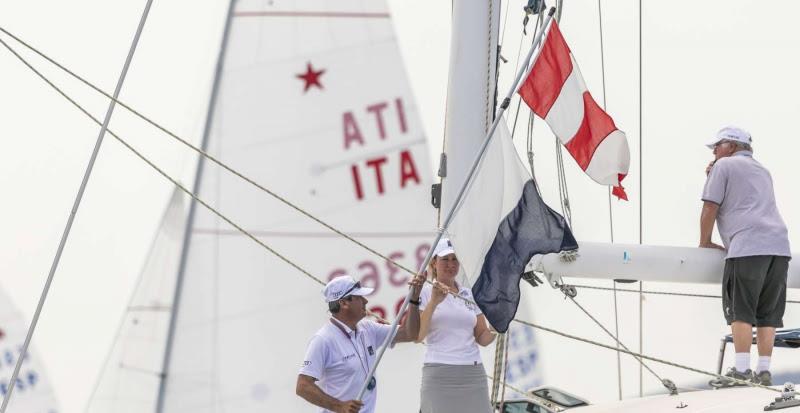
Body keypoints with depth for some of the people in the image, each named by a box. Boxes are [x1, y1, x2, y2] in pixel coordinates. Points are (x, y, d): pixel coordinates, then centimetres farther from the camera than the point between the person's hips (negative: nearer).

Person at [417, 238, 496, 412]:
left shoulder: (471, 294, 16)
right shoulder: (425, 293, 3)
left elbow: (482, 338, 16)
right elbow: (417, 336, -10)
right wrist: (433, 302, -19)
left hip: (473, 374, 4)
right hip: (439, 376, -4)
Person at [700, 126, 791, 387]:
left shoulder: (724, 165, 7)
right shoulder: (762, 171, 30)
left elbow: (710, 208, 2)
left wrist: (705, 243, 14)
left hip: (748, 247, -7)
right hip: (779, 246, 7)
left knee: (740, 310, -7)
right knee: (767, 313, 5)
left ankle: (741, 370, -13)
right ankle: (764, 371, 1)